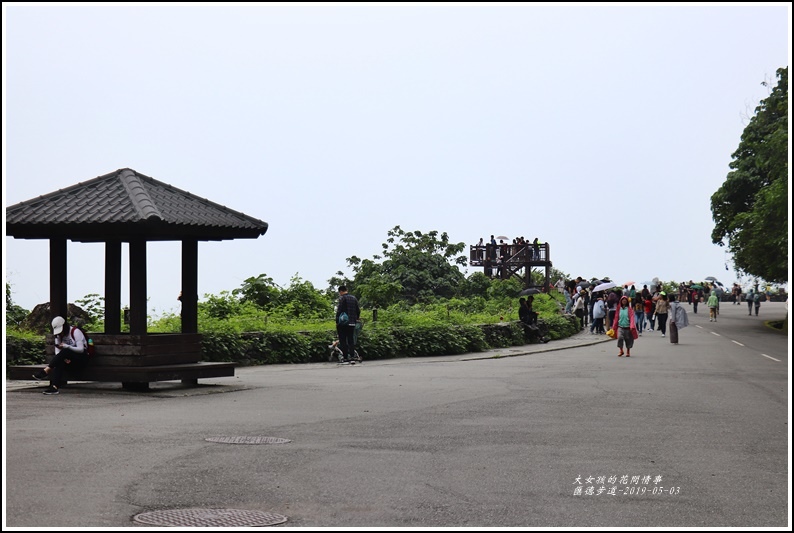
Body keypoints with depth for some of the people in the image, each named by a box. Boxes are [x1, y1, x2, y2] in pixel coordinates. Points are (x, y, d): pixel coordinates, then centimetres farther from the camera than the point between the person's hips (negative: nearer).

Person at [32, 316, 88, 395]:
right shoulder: (58, 335, 7)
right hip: (68, 356, 5)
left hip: (81, 357, -5)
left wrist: (66, 346, -30)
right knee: (60, 363, -32)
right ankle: (54, 387, -47)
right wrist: (63, 358, -24)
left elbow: (81, 349, -18)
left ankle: (45, 371, -39)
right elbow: (57, 352, -2)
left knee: (65, 352, -35)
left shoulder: (75, 331, -11)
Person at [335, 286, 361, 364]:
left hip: (343, 323, -6)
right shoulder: (354, 298, 12)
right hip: (352, 323, 6)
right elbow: (358, 311, 13)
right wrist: (356, 319, 23)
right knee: (351, 340, 9)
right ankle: (351, 357, 4)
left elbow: (339, 311, -14)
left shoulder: (342, 298, -8)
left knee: (343, 341, -2)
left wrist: (337, 322, -10)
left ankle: (345, 358, -6)